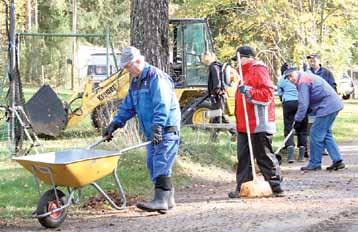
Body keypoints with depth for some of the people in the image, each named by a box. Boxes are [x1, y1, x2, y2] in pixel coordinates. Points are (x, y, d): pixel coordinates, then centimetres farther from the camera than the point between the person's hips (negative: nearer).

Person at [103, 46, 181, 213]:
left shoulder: (156, 77, -14)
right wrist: (115, 124, 7)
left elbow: (162, 105, -24)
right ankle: (168, 199, 13)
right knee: (153, 165, 7)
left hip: (167, 129, -9)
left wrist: (157, 126, -33)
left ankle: (161, 200, -20)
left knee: (161, 165, -15)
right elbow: (127, 107, 18)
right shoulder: (135, 82, 15)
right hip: (151, 132, 9)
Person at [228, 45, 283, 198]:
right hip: (244, 125, 9)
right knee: (243, 157, 8)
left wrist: (249, 91, -25)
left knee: (264, 157, -3)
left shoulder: (259, 70, -10)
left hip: (259, 124, -9)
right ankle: (242, 187, 11)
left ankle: (276, 187, 4)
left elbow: (267, 94, -19)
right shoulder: (245, 72, 19)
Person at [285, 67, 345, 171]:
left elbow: (303, 103, -15)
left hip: (327, 107, -10)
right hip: (333, 105, 10)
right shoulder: (307, 76, 21)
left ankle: (314, 164, 4)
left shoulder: (302, 81, -11)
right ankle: (337, 161, 13)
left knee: (316, 135, -3)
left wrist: (298, 120, -8)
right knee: (326, 134, 16)